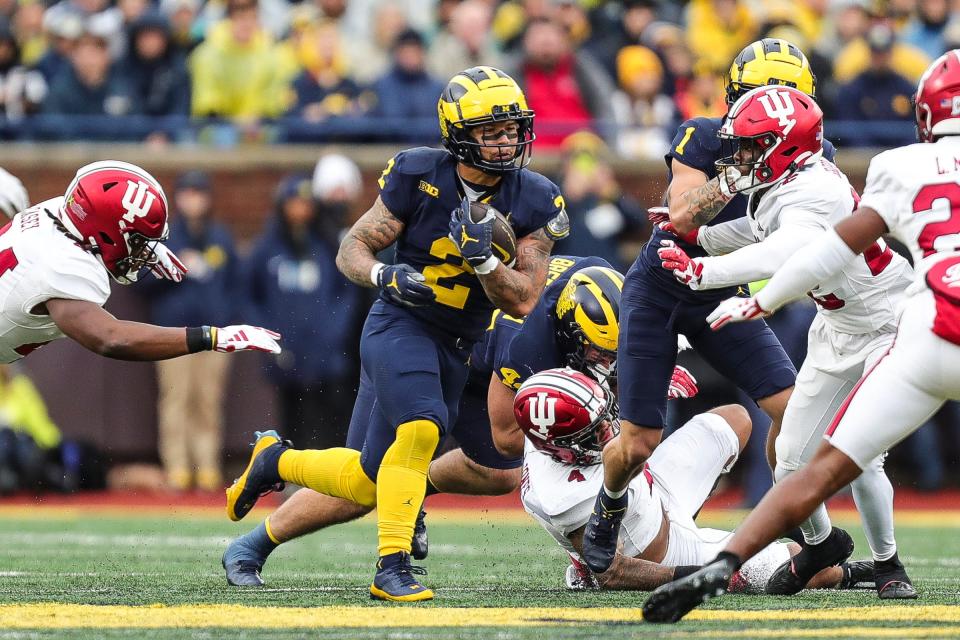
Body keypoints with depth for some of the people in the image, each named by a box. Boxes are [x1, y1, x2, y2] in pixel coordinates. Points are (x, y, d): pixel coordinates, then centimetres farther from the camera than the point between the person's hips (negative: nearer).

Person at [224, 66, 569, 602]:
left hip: (456, 348, 4)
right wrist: (385, 276, -24)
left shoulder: (534, 202, -4)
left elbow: (522, 302, -6)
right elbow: (351, 251, -2)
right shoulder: (419, 177, -10)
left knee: (367, 486, 8)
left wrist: (481, 257, -24)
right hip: (402, 323, -4)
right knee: (421, 427, -32)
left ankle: (276, 462, 34)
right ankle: (393, 567, -25)